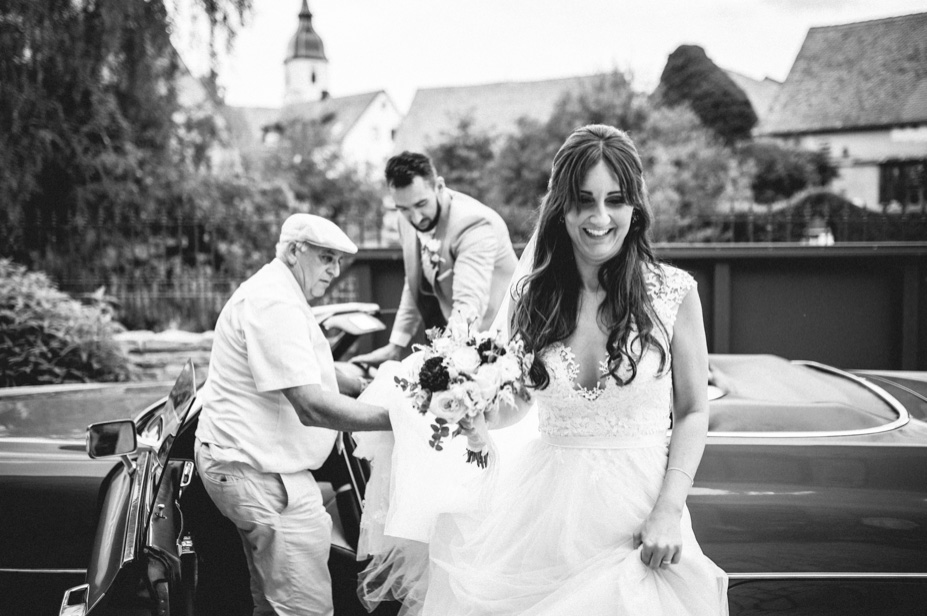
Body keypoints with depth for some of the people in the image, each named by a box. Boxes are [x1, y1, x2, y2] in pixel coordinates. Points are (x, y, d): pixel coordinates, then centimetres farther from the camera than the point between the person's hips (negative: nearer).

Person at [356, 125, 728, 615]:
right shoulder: (531, 296, -1)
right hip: (544, 512, 2)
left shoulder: (673, 294, -9)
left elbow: (692, 412, -1)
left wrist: (669, 509, -10)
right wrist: (474, 421, -9)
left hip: (636, 511, -2)